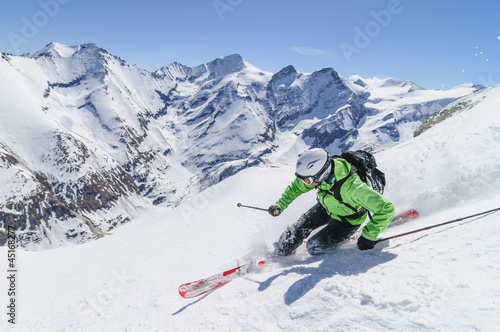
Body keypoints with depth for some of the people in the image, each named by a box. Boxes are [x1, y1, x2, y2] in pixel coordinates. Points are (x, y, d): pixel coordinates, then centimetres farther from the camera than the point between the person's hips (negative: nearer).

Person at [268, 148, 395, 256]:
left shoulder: (353, 186, -45)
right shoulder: (320, 171, -27)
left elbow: (386, 209, -38)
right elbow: (297, 186, -5)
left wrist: (368, 236, -38)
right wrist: (280, 205, -11)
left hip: (346, 220, -5)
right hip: (326, 207, 5)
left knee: (314, 246, -10)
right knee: (299, 228, 0)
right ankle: (280, 252, 26)